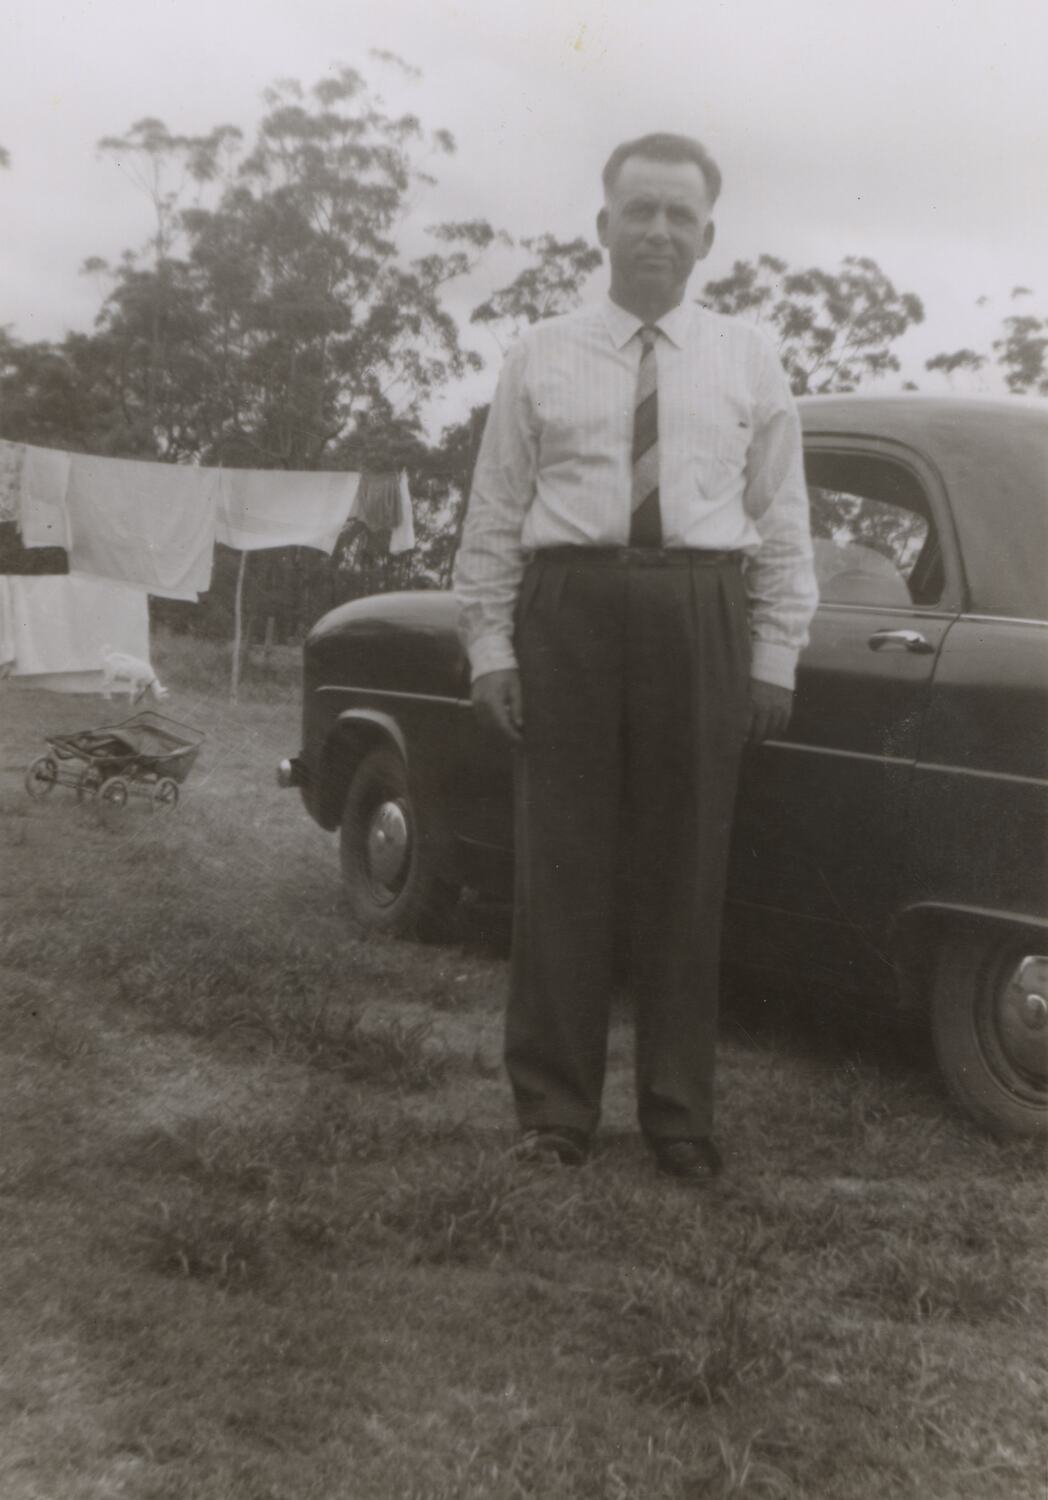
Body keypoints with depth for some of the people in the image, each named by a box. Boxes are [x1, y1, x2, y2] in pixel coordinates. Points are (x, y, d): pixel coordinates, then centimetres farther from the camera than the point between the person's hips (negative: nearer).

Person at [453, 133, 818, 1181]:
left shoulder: (748, 362, 11)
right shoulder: (540, 358, 9)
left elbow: (782, 523, 9)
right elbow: (494, 515, 6)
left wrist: (774, 657, 1)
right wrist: (489, 645, -2)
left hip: (701, 621, 1)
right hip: (569, 611, 0)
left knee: (686, 868, 6)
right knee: (562, 859, 2)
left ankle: (679, 1115, 18)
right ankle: (554, 1107, 15)